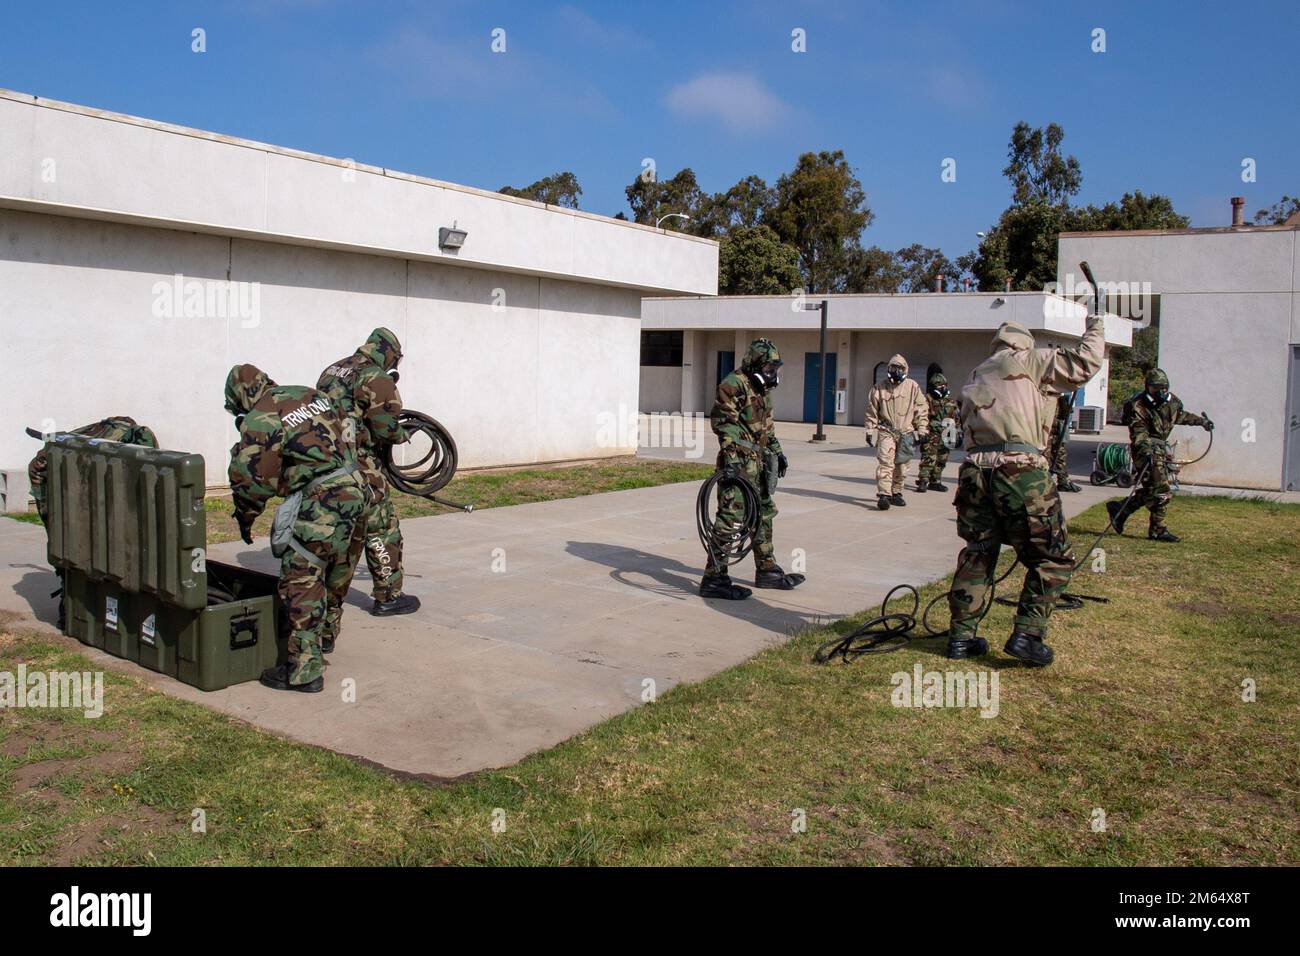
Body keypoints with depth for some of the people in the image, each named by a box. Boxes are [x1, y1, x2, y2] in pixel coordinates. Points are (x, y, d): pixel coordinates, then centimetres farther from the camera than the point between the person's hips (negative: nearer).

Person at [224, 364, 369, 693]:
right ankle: (326, 637, 43)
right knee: (337, 575, 24)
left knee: (303, 584, -1)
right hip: (356, 491, 8)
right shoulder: (313, 394, 17)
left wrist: (244, 521, 12)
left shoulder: (258, 420, -5)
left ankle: (305, 670, 1)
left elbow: (249, 478, -5)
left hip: (319, 504, -8)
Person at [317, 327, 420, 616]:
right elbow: (386, 428, -16)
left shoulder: (332, 371, 17)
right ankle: (388, 597, 9)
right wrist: (403, 435, 4)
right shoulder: (377, 379, -10)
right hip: (359, 465, -8)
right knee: (382, 529, 3)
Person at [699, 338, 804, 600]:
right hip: (738, 462, -10)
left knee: (764, 514, 17)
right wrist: (730, 453, -27)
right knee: (731, 517, -11)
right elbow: (723, 421, -19)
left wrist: (777, 451, 24)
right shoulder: (734, 384, -12)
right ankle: (714, 578, -8)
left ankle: (767, 570, 30)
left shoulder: (762, 388, 18)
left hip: (759, 461, 10)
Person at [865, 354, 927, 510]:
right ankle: (883, 495, -20)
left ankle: (896, 493, 25)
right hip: (886, 432, -2)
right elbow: (872, 412, 8)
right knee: (885, 463, -15)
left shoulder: (913, 387, 5)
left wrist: (921, 431, 2)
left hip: (906, 434, 2)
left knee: (901, 467, 10)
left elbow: (922, 410, 6)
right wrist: (870, 431, 4)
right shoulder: (879, 388, 4)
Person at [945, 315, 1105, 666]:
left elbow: (967, 421, 21)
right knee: (1054, 559, 7)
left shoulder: (976, 378, 26)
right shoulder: (1027, 361, 9)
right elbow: (1084, 364, 6)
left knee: (976, 556, 17)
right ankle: (1027, 634, 1)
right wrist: (1096, 329, 22)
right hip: (1020, 472, -6)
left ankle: (961, 636, 19)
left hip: (975, 472, 6)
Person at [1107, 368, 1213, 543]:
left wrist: (1201, 420, 36)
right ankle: (1158, 530, -2)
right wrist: (1146, 448, -42)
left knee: (1151, 490, 11)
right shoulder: (1138, 406, -17)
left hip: (1161, 449, 8)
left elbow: (1181, 415, 29)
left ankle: (1119, 509, 23)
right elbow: (1138, 432, -27)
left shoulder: (1171, 401, 7)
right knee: (1162, 492, -10)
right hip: (1148, 451, -8)